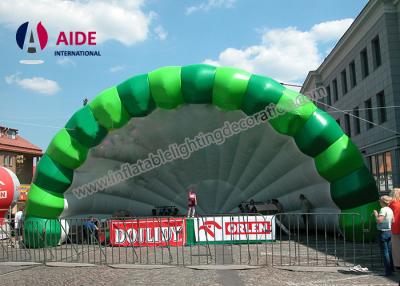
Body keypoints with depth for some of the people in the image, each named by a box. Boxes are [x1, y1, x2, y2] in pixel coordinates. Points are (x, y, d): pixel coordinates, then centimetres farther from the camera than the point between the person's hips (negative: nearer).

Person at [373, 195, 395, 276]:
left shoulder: (383, 209, -16)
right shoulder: (390, 210, 8)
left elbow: (379, 220, -24)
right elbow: (393, 221, 16)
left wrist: (376, 214, -9)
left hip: (383, 232, -8)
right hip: (389, 232, 8)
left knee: (385, 252, -2)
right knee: (389, 251, 14)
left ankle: (388, 271, 1)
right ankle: (391, 268, 21)